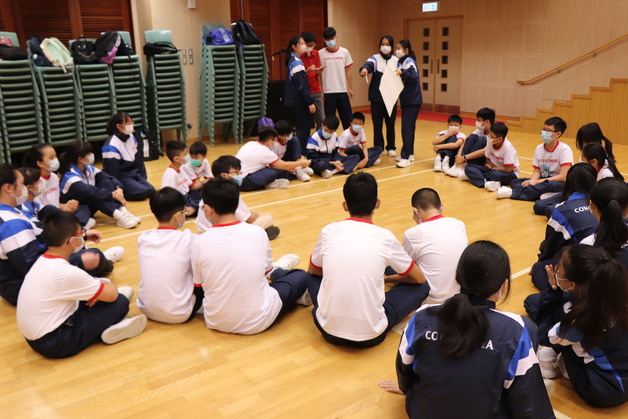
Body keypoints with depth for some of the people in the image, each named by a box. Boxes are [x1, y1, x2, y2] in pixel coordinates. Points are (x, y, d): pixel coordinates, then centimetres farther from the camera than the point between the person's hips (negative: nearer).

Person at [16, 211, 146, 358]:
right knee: (120, 302, -10)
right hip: (55, 343, -9)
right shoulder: (67, 273, -23)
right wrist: (108, 286, 7)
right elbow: (112, 294, -16)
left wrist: (101, 286, 4)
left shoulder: (42, 260, 3)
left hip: (33, 337, 9)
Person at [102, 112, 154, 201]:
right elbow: (112, 172, -18)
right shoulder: (111, 146, -21)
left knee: (151, 190, -9)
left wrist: (143, 177, 12)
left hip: (134, 174, 8)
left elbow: (139, 159, 15)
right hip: (121, 178, -8)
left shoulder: (131, 137, 5)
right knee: (143, 192, -23)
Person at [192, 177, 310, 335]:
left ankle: (276, 273, 41)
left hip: (216, 323, 2)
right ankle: (278, 273, 43)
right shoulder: (258, 233, -11)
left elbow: (198, 285, 3)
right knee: (301, 276, 17)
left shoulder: (200, 242, -12)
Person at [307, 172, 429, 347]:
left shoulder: (328, 231, -1)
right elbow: (419, 279, 12)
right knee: (422, 287, 16)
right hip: (371, 335, -2)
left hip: (329, 330, 3)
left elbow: (312, 271, 19)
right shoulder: (385, 238, -5)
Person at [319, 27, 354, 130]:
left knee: (347, 117, 5)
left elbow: (348, 71, 8)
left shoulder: (344, 52, 4)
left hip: (343, 91, 2)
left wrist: (350, 88, 5)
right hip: (328, 92, -2)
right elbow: (318, 73, 2)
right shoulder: (320, 53, -1)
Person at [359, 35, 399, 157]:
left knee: (390, 123, 6)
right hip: (377, 97, -1)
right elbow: (368, 64, -21)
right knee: (377, 124, 1)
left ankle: (391, 148, 19)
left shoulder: (396, 60, 8)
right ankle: (378, 148, 12)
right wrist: (364, 69, -44)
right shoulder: (375, 58, 0)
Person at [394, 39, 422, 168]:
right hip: (406, 101, 9)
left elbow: (413, 75, -28)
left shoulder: (409, 61, -11)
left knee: (407, 128, -12)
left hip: (413, 101, -9)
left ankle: (406, 158, -11)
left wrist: (402, 72, -44)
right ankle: (410, 154, 23)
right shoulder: (400, 62, 14)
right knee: (409, 128, 14)